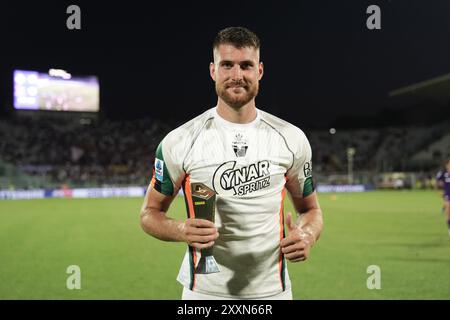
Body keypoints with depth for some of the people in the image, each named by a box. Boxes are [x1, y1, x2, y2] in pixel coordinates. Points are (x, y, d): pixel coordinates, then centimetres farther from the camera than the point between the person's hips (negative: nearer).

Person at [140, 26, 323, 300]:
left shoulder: (291, 139, 0)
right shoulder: (180, 142, -7)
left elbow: (310, 209, 10)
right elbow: (150, 212, 1)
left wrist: (307, 235, -12)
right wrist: (181, 231, -20)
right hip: (204, 290, -2)